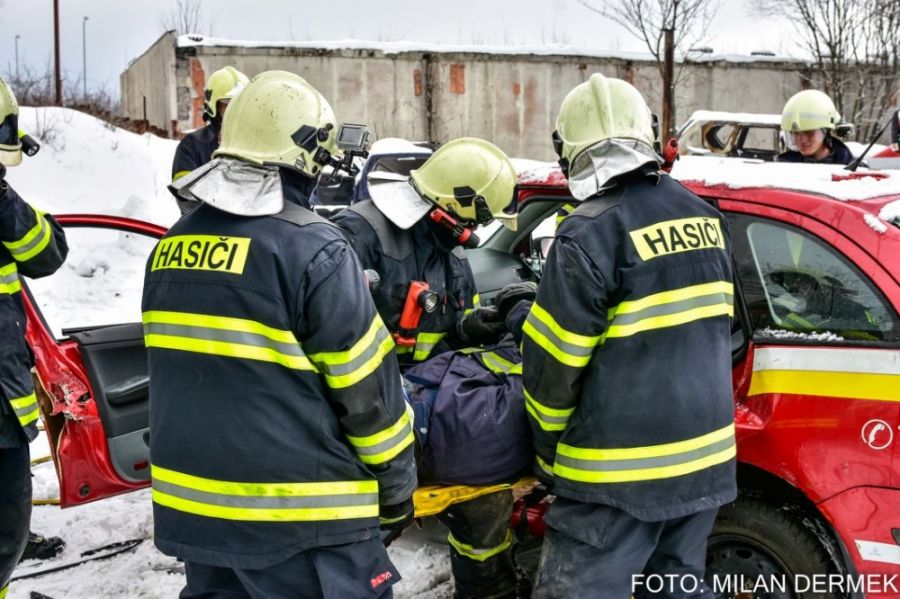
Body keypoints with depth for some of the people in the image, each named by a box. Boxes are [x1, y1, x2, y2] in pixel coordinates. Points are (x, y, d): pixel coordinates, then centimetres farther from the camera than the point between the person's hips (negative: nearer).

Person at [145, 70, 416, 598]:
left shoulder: (172, 247, 6)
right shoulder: (313, 249, -16)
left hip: (191, 505, 7)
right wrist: (397, 484, -1)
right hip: (297, 516, -7)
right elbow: (366, 388, -13)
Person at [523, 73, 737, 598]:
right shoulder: (704, 217, 6)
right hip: (705, 453, 8)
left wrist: (550, 453, 1)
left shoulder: (590, 234, -17)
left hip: (621, 469, -7)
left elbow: (555, 361, -14)